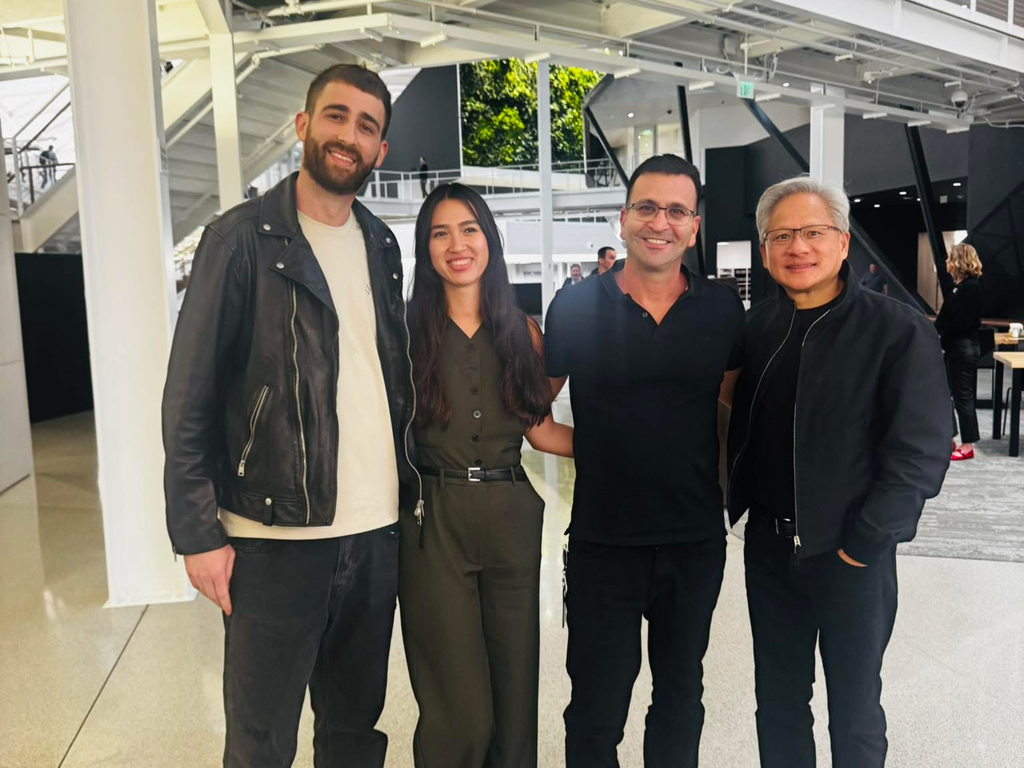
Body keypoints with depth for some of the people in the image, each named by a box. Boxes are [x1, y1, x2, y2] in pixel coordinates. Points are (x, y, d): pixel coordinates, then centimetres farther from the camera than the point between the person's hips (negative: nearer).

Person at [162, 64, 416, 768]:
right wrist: (199, 531, -10)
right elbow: (190, 396, -7)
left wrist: (409, 489, 10)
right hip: (276, 537, -4)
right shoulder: (242, 239, -6)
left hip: (379, 529, 5)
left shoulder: (382, 246, 10)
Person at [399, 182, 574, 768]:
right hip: (433, 520, -2)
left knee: (516, 691, 13)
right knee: (459, 708, 5)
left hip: (511, 515, 3)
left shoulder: (522, 331, 6)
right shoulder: (407, 330, -1)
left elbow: (542, 431, 9)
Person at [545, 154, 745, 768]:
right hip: (602, 541, -2)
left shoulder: (722, 309, -1)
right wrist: (574, 443, -8)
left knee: (681, 700, 22)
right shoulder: (576, 306, -7)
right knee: (596, 713, 12)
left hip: (697, 540, 2)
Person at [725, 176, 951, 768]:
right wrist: (734, 504, 2)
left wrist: (864, 543, -15)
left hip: (851, 555, -4)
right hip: (768, 546, 4)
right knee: (778, 699, 18)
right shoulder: (758, 327, 3)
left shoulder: (900, 331, -12)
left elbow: (922, 450, -14)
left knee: (854, 707, 15)